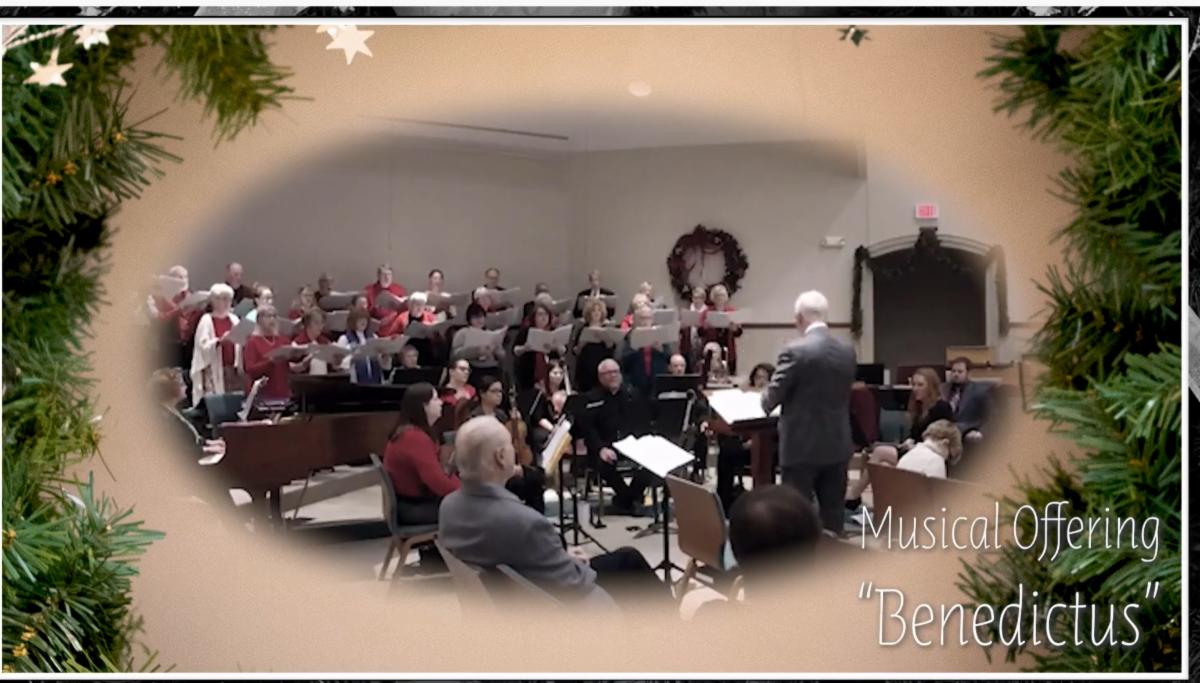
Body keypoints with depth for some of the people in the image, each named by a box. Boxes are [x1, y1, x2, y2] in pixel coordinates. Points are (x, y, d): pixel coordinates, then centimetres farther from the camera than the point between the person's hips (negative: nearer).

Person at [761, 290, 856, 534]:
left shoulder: (795, 350, -16)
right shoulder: (847, 350, 4)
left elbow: (773, 396, -9)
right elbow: (843, 392, 14)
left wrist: (765, 404, 12)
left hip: (802, 445, -6)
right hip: (837, 444, 6)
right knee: (833, 512, 13)